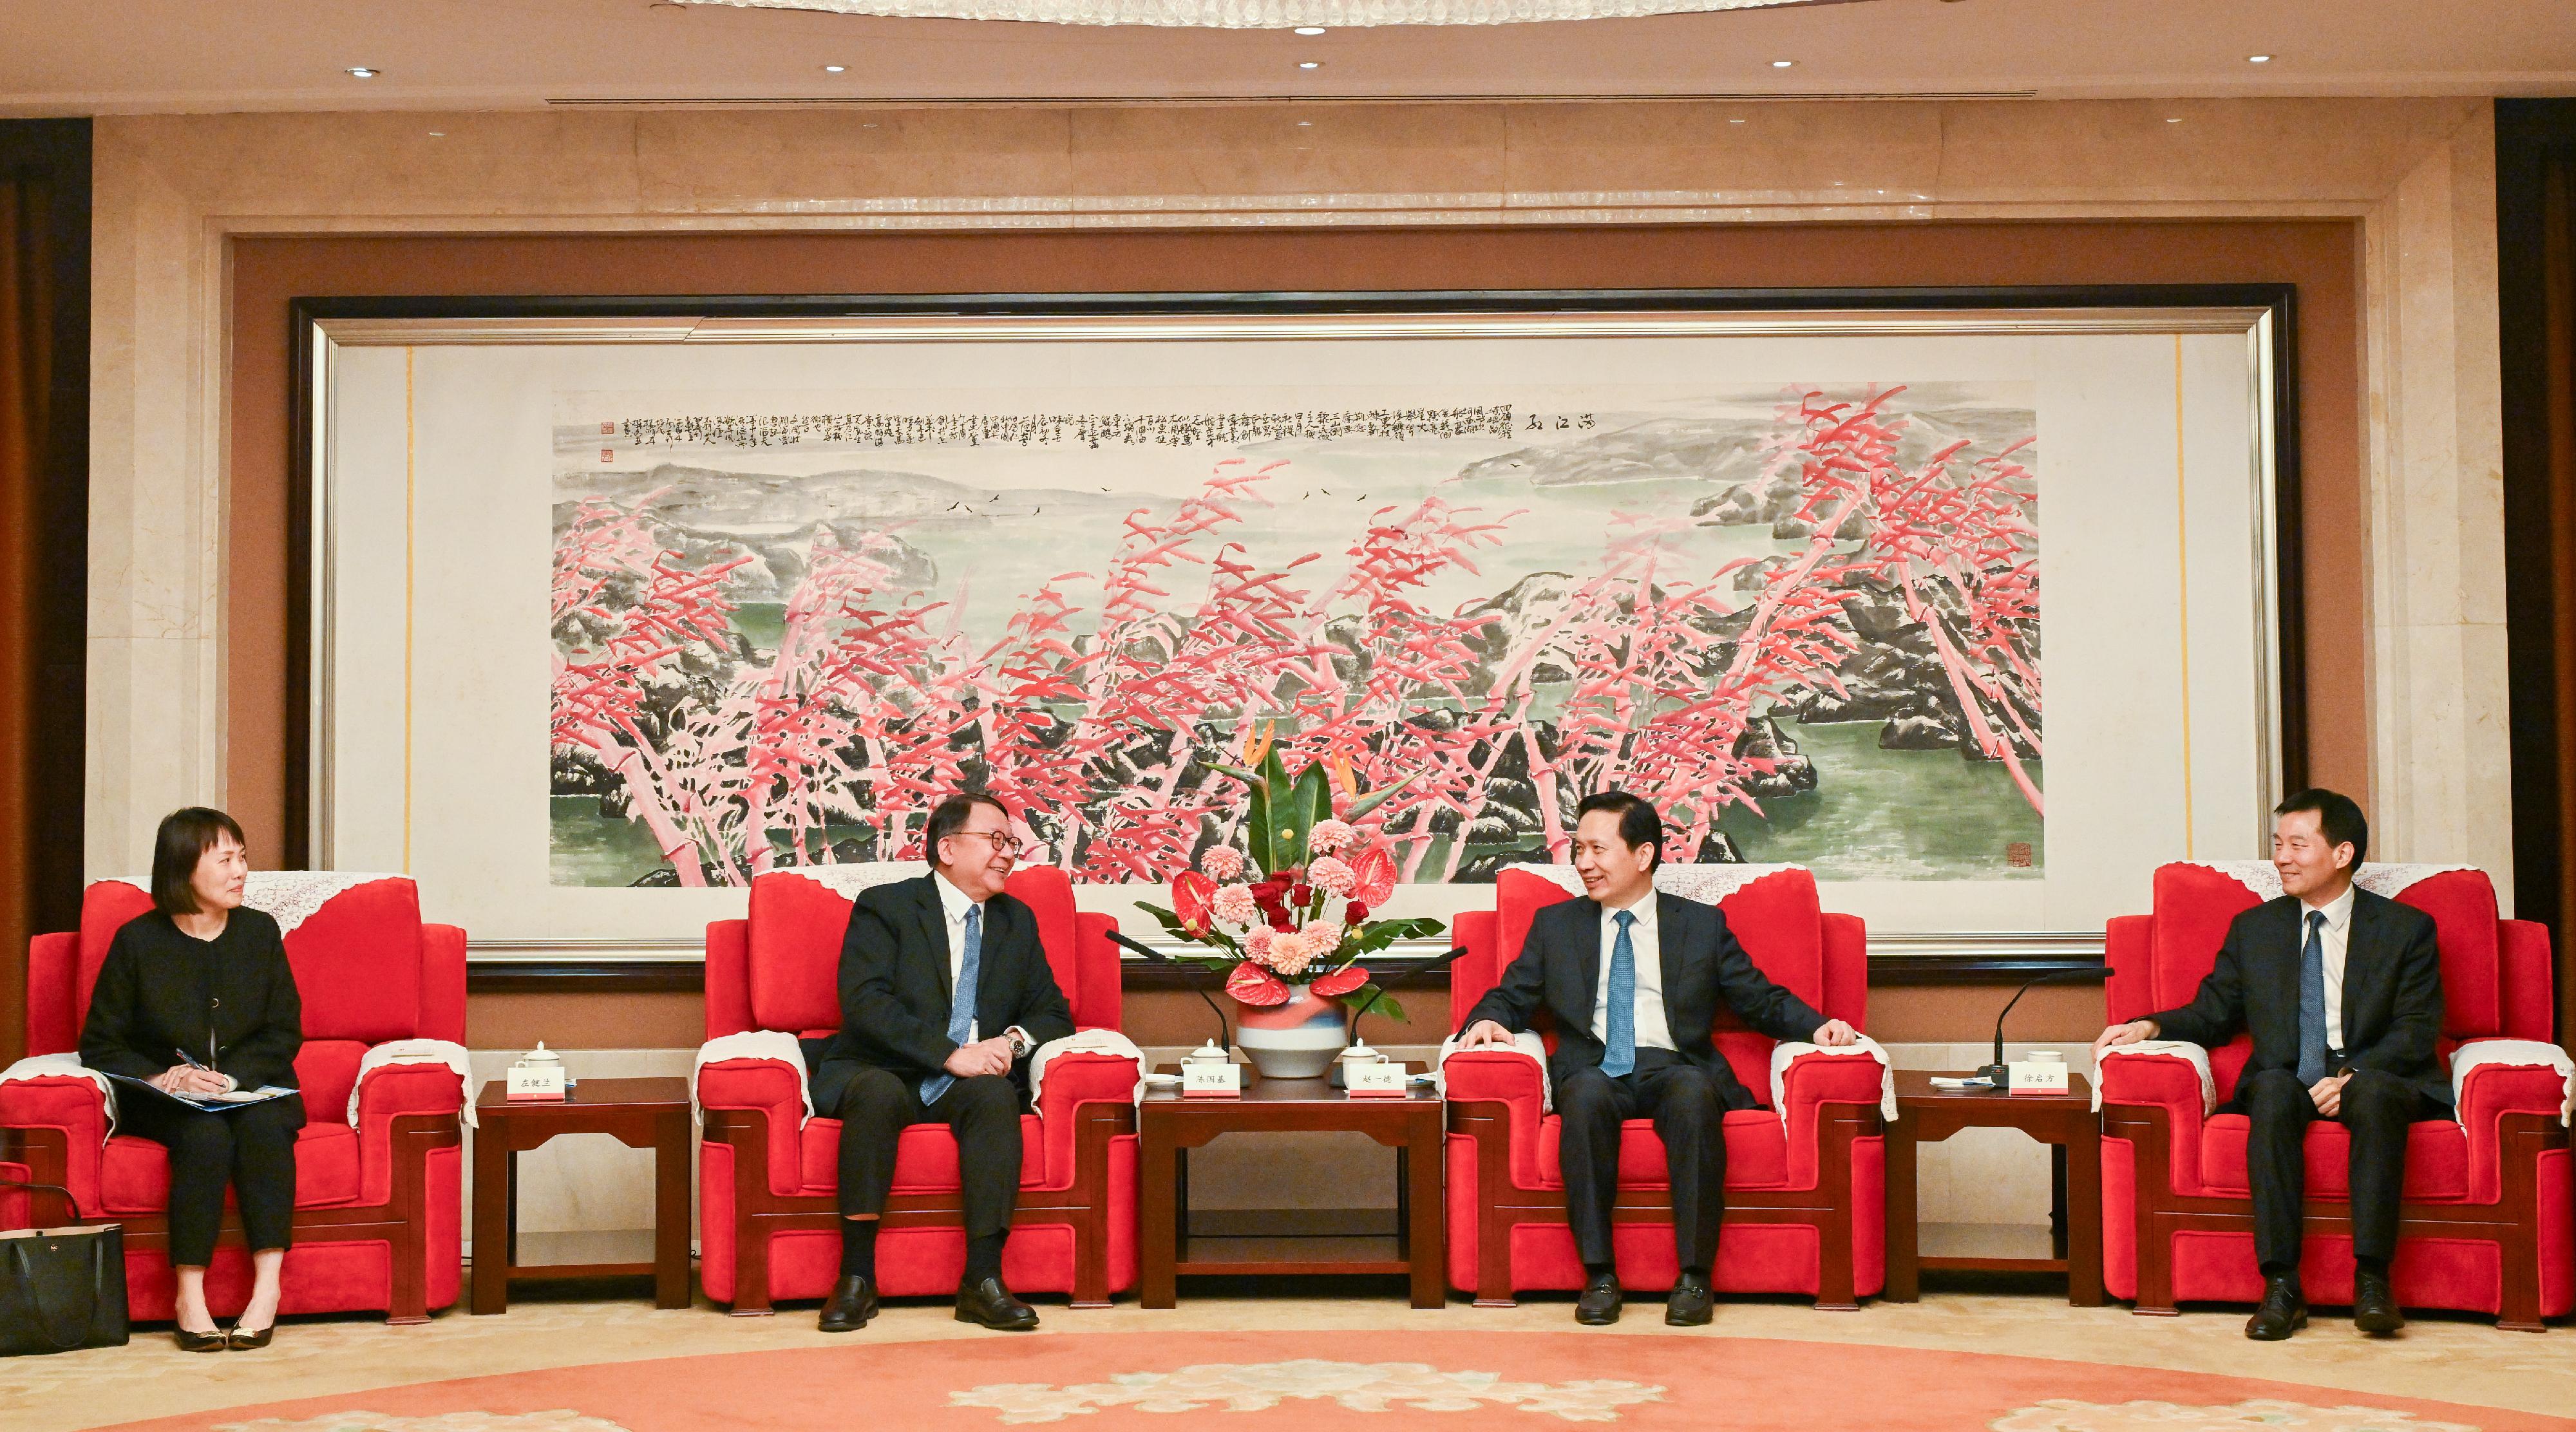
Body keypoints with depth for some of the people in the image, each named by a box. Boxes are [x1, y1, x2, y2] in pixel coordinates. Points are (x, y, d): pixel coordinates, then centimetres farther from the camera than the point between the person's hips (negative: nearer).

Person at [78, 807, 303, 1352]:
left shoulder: (259, 932, 6)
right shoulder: (138, 941, 0)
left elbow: (284, 1032, 4)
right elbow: (100, 1043, 2)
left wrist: (231, 1078, -13)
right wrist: (158, 1078, -16)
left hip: (252, 1088, 2)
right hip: (164, 1100, -2)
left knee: (263, 1127, -32)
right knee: (206, 1134, -34)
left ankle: (267, 1286, -33)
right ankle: (189, 1296, -32)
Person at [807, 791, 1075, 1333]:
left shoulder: (1017, 921, 17)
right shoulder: (884, 907, 0)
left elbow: (1053, 1012, 16)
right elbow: (864, 1003, -14)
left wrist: (1015, 1040, -9)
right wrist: (951, 1054, -24)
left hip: (971, 1081, 3)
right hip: (884, 1074, -3)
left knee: (996, 1093, -31)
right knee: (878, 1091, -37)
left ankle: (983, 1281, -34)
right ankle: (856, 1278, -32)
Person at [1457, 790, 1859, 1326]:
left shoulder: (1702, 925, 18)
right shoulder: (1555, 925, 20)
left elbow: (1762, 1000, 15)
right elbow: (1510, 998, 17)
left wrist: (1817, 1025, -4)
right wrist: (1488, 1020, -7)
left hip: (1675, 1068, 0)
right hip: (1595, 1070, 1)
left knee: (1693, 1094, -37)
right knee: (1586, 1095, -36)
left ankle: (1694, 1277, -32)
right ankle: (1599, 1276, -31)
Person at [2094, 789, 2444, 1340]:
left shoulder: (2407, 928, 7)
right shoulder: (2253, 929, 16)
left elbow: (2416, 1031, -3)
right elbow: (2212, 1012, 14)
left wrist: (2352, 1076, -21)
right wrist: (2151, 1026, -7)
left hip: (2375, 1081, -2)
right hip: (2287, 1083, 2)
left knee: (2373, 1092, -37)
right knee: (2273, 1088, -34)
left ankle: (2373, 1280, -38)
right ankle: (2280, 1287, -38)